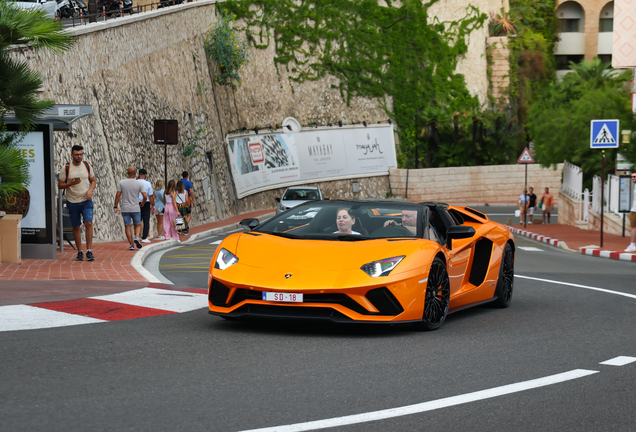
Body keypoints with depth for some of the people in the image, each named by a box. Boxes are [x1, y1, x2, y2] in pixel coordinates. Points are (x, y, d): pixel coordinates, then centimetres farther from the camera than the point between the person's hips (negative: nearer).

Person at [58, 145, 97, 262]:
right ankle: (79, 252, 16)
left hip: (86, 201, 0)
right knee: (76, 227, 5)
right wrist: (71, 183, -18)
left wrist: (90, 190, -7)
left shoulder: (87, 166, 4)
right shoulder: (66, 168, -2)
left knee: (88, 223, -14)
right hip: (72, 202, 0)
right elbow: (60, 185, 1)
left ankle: (89, 251, -11)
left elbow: (93, 181, 12)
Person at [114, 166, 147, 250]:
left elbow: (117, 195, -3)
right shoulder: (139, 184, -5)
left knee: (128, 226, 6)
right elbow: (145, 196, -7)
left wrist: (116, 207, 4)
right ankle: (137, 237, -10)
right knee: (138, 225, 15)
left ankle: (131, 244, 3)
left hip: (125, 209, 1)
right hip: (136, 209, -1)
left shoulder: (121, 183, -2)